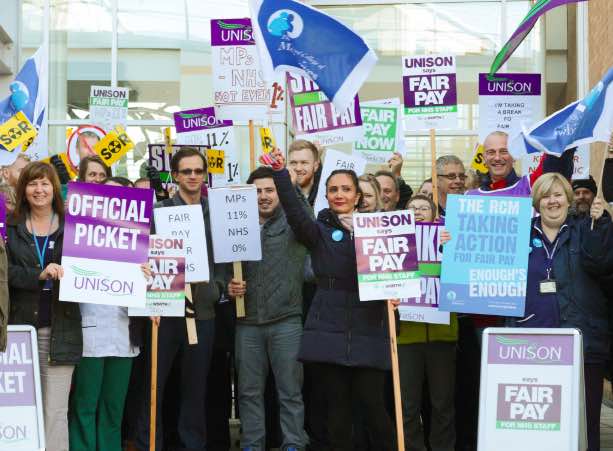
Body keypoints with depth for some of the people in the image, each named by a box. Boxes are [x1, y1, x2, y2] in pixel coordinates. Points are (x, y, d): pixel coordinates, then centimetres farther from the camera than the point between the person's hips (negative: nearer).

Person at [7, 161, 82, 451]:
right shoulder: (11, 226, 9)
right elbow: (6, 271, -3)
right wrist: (39, 275, -17)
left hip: (59, 330, -1)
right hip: (21, 327, 1)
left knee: (55, 412, -3)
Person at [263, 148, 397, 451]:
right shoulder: (319, 231, 6)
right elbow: (295, 212, -13)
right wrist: (280, 173, -26)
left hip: (368, 330, 0)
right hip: (329, 330, 0)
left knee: (371, 401, -3)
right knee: (337, 406, 4)